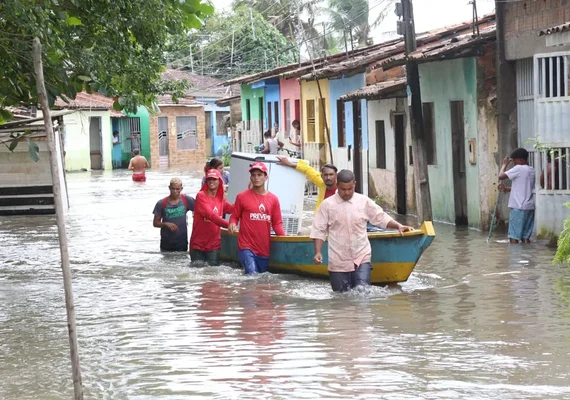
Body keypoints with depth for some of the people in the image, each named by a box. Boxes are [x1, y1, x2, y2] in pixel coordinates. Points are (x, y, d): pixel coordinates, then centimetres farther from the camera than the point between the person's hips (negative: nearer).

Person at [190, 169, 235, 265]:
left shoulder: (220, 199, 13)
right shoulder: (201, 196, -7)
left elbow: (234, 209, 6)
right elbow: (210, 215, -18)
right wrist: (229, 225, -24)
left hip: (214, 245, 4)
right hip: (198, 244, -4)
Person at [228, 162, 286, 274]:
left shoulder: (273, 199, 9)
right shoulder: (242, 197, 1)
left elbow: (277, 223, 9)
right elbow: (235, 216, 6)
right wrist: (232, 224, -17)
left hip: (265, 249, 4)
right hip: (247, 248, -4)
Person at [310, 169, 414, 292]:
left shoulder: (364, 202, 5)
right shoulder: (327, 205, 0)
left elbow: (381, 217, 12)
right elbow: (319, 231, 2)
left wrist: (398, 226, -3)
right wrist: (318, 252, -8)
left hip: (361, 259, 0)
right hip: (338, 262, 0)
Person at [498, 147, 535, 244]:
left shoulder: (519, 168, -11)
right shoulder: (531, 170, 15)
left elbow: (501, 176, -15)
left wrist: (505, 164, 0)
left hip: (518, 207, -8)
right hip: (529, 206, 8)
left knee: (514, 236, -5)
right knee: (525, 236, 8)